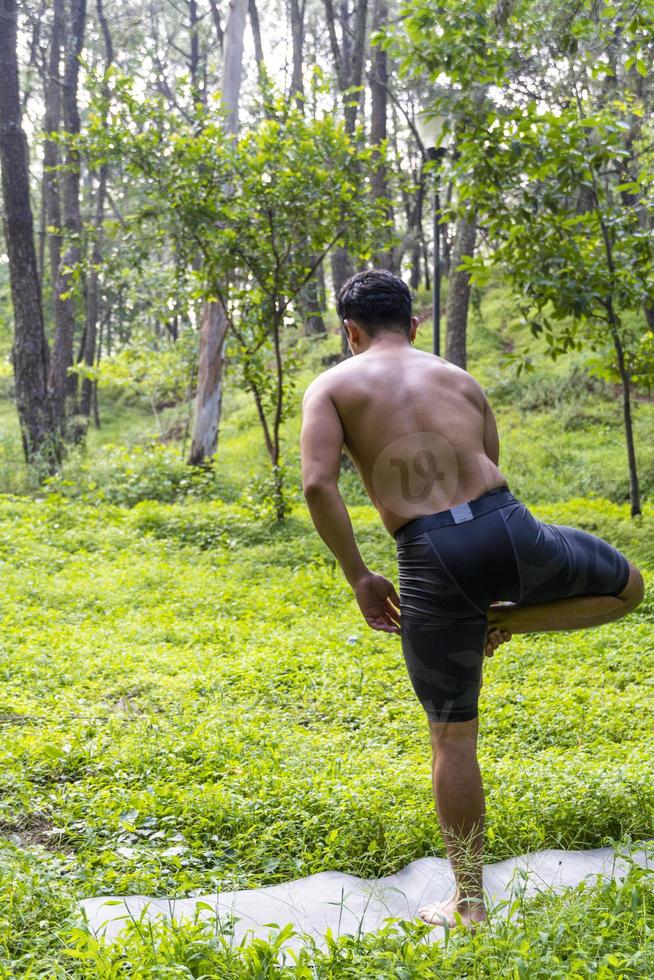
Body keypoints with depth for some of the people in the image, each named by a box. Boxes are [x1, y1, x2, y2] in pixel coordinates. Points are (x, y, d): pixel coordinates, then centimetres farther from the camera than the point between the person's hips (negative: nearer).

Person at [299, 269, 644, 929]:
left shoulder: (332, 386, 11)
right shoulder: (461, 380, 22)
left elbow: (318, 483, -6)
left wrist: (358, 577, 3)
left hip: (429, 561, -1)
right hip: (506, 528, 2)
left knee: (452, 734, 14)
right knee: (627, 587, 31)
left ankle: (469, 905, 23)